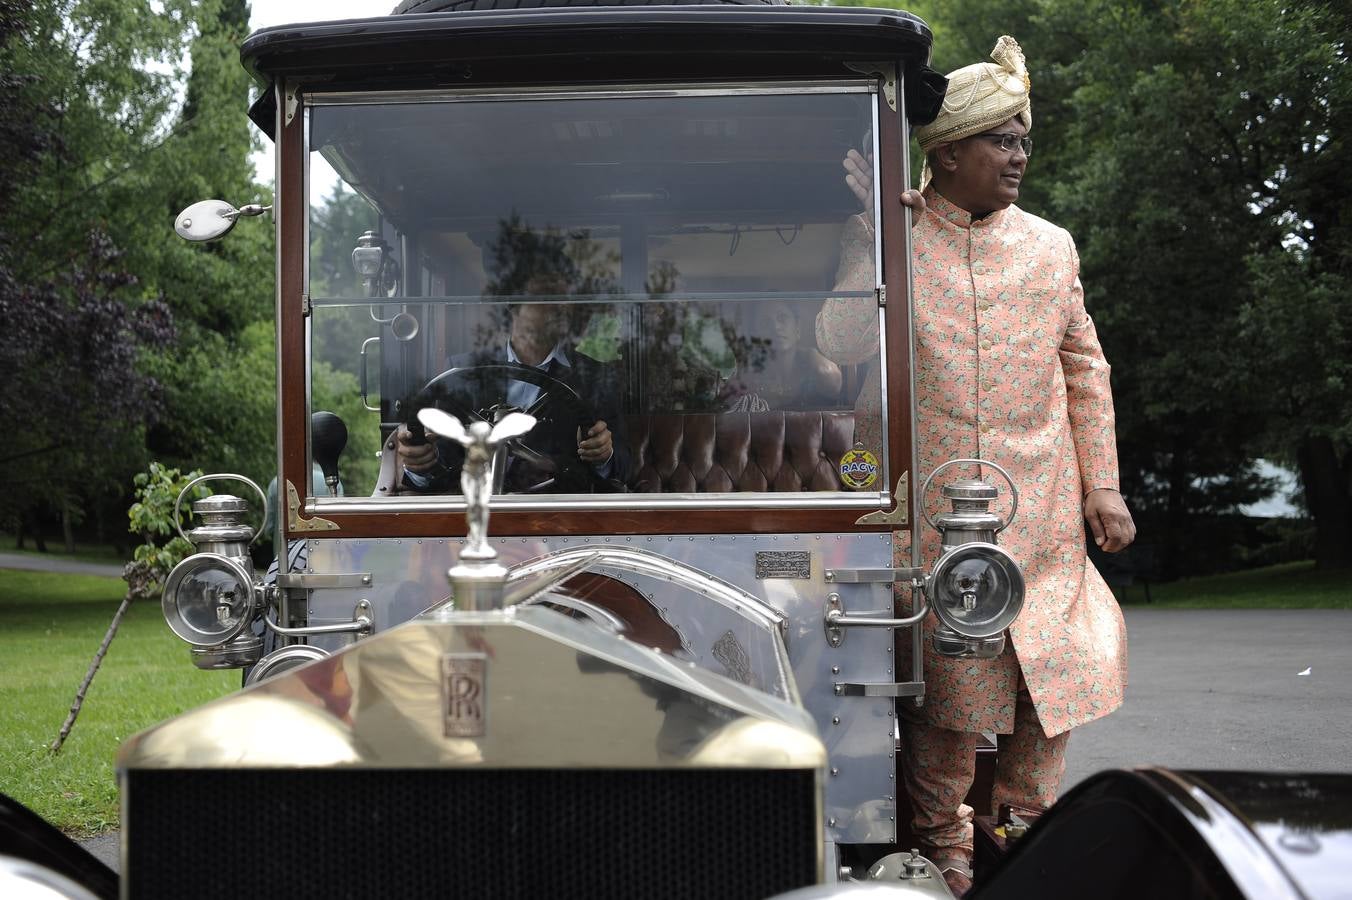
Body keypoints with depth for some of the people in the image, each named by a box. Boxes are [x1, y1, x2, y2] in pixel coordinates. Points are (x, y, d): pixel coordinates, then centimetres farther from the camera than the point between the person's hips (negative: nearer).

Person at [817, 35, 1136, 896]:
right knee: (951, 681, 0)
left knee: (1055, 675, 5)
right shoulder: (886, 242, 0)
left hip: (1042, 516, 3)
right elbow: (842, 344, -13)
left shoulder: (1050, 246, 9)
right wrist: (869, 234, -18)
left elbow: (1085, 371, 14)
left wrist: (1102, 487, 10)